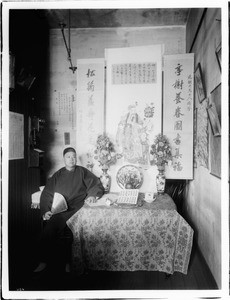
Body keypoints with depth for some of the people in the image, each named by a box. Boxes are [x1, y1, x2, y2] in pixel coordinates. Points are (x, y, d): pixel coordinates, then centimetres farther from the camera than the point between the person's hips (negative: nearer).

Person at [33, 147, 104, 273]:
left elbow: (98, 185, 11)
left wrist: (92, 195, -10)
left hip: (75, 209, -2)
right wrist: (45, 211, 0)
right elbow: (46, 194, 15)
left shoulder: (82, 172, 15)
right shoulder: (57, 175, 21)